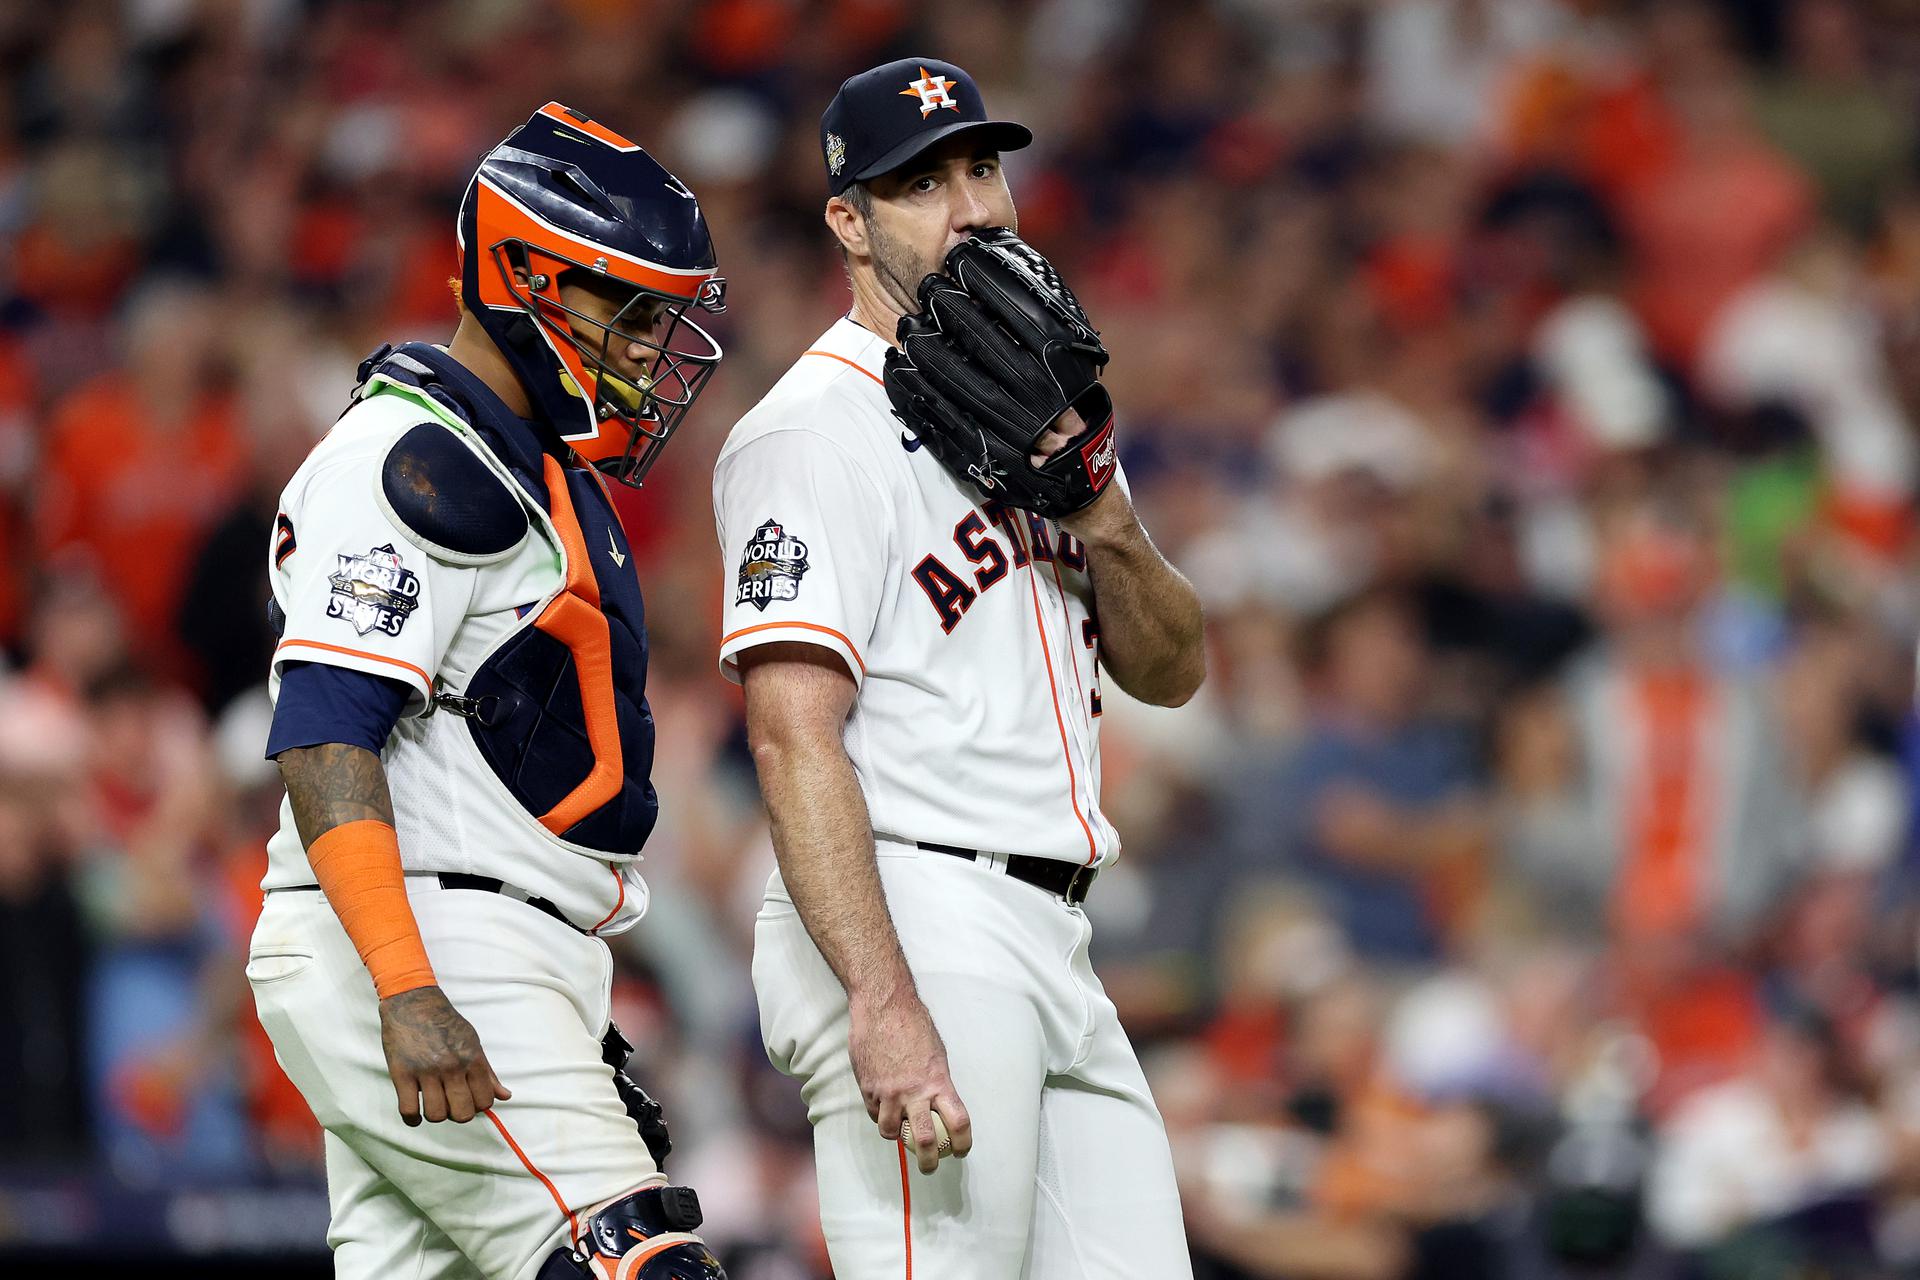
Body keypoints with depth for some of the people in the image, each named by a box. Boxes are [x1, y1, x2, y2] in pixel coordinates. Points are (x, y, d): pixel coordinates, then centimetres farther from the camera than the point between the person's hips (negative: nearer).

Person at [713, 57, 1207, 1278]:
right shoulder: (818, 429, -8)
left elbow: (1171, 670, 19)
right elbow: (794, 732, -18)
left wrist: (1102, 517, -3)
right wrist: (885, 1004, -28)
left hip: (1048, 939, 9)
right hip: (913, 931, -9)